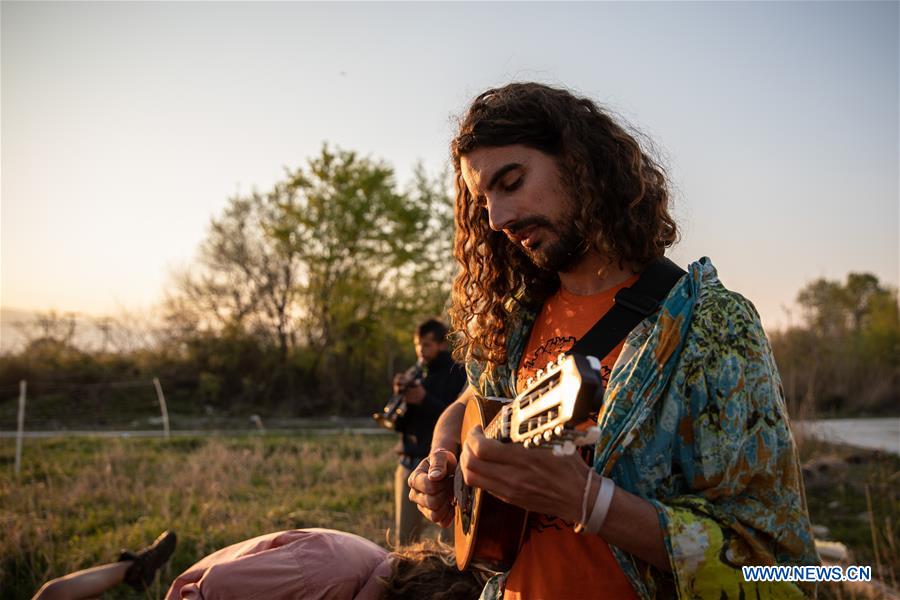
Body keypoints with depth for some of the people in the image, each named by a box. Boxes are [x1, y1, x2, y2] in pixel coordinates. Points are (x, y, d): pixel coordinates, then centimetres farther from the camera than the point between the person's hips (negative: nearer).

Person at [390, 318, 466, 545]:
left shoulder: (458, 375, 1)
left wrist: (425, 400, -18)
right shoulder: (414, 376, 17)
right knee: (404, 538, 4)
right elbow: (399, 424, 14)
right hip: (410, 462, 5)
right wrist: (400, 396, -3)